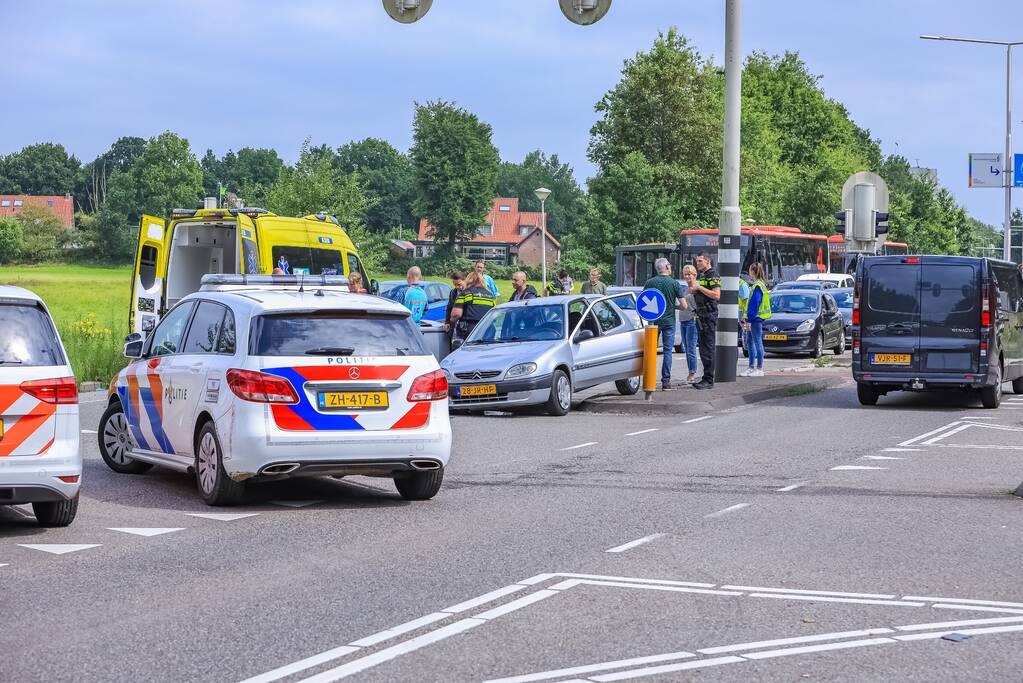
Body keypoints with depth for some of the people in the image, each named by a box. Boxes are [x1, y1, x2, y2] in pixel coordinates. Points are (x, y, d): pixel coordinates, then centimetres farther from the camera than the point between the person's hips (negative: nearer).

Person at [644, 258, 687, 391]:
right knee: (667, 351, 3)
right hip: (669, 321, -1)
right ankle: (666, 382, 0)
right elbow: (684, 306, -6)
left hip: (653, 320, 1)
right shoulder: (674, 283, -5)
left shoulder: (649, 283, -1)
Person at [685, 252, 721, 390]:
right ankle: (706, 378, 16)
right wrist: (691, 286, 4)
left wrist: (699, 287, -17)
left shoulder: (713, 275, -9)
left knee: (708, 349, -10)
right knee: (703, 349, 11)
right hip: (700, 316, 10)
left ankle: (708, 380, -10)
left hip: (709, 316, -10)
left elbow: (716, 295, -20)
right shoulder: (700, 275, 19)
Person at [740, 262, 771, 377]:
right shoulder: (759, 285, 15)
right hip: (754, 319, 10)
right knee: (750, 342, 14)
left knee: (757, 342, -6)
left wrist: (749, 320, -20)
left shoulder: (757, 286, -15)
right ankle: (752, 368, 19)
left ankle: (759, 369, -4)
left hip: (756, 319, -10)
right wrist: (746, 319, 21)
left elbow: (754, 305, -19)